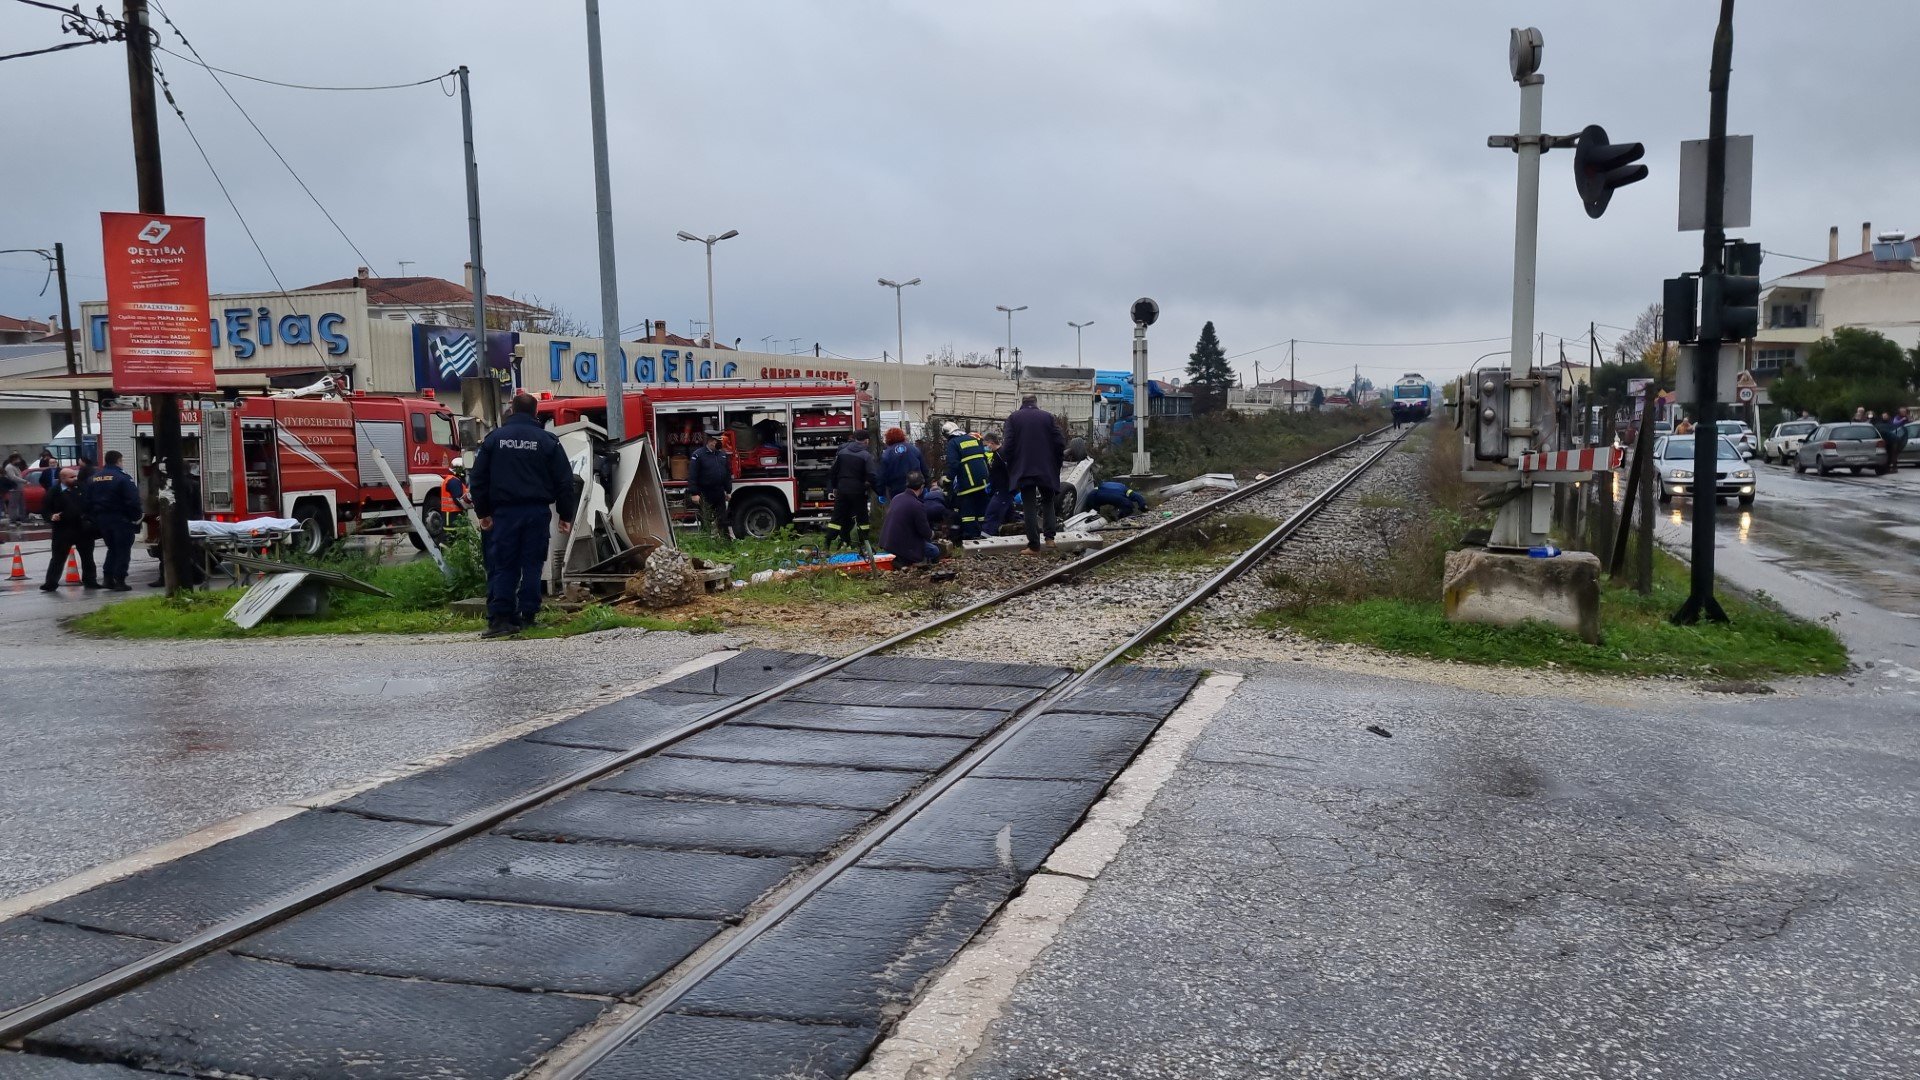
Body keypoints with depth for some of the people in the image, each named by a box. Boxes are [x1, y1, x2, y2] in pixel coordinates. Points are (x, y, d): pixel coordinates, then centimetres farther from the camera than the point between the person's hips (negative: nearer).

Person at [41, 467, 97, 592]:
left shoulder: (81, 489, 6)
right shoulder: (53, 492, -4)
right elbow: (47, 510, -3)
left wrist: (90, 520, 1)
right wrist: (52, 516, -23)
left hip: (83, 530, 4)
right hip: (63, 530, -3)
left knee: (87, 557, 11)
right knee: (58, 558, -1)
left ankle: (89, 580, 22)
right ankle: (51, 583, 4)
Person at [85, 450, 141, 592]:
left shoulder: (92, 478, 10)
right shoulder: (122, 477, -12)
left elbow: (87, 500, 12)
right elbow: (133, 500, -18)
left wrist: (92, 518, 17)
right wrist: (136, 516, -10)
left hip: (101, 519, 6)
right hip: (120, 519, -6)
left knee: (112, 548, 19)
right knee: (123, 549, -1)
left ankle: (107, 576, 12)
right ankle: (119, 580, -6)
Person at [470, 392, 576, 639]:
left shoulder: (494, 438, 4)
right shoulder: (547, 440, 1)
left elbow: (478, 479, 7)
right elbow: (564, 481, 1)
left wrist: (483, 512, 15)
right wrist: (566, 515, 7)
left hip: (505, 512, 1)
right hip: (537, 511, -1)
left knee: (503, 565, 3)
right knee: (532, 564, 5)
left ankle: (499, 617, -5)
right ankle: (527, 616, 5)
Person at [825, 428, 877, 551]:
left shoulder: (842, 452, 4)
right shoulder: (866, 455, -10)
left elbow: (832, 471, 8)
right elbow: (872, 475, -17)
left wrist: (833, 487, 15)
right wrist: (869, 487, -1)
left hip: (842, 490, 4)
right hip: (858, 491, -4)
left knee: (838, 517, 9)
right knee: (861, 517, 9)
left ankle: (827, 544, 4)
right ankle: (863, 544, 10)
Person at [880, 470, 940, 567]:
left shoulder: (896, 498, 3)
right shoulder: (917, 506, -22)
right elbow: (926, 533, -14)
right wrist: (931, 533, 11)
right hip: (902, 546, -9)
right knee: (935, 551, 7)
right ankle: (903, 561, -3)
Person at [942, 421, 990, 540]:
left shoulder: (952, 443, -3)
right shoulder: (974, 439, 16)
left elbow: (952, 465, -13)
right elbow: (985, 458, 15)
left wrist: (948, 484, -8)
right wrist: (987, 478, 18)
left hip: (967, 484, -6)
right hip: (983, 481, 6)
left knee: (967, 512, -3)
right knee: (980, 511, 13)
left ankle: (970, 537, -8)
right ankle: (979, 535, 17)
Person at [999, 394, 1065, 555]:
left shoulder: (1013, 418, 1)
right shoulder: (1048, 416, 2)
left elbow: (1008, 445, -4)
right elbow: (1059, 441, -3)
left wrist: (1011, 466, 7)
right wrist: (1056, 461, 12)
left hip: (1023, 469, -1)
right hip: (1046, 469, 1)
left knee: (1030, 507, 1)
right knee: (1048, 502, 18)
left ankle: (1034, 546, -2)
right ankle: (1050, 537, 7)